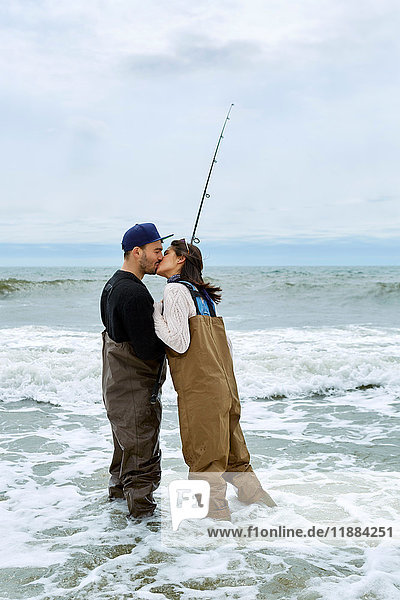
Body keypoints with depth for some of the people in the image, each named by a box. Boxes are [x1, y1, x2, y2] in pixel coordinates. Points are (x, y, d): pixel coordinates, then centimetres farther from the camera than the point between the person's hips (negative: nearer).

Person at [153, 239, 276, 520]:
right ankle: (264, 505, 27)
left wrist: (154, 313, -7)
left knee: (205, 462, 3)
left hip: (200, 391, -9)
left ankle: (218, 514, 11)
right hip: (224, 387, 9)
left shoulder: (175, 290, -7)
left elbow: (179, 342, -17)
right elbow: (226, 345, 19)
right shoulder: (203, 294, 18)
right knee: (233, 457, 19)